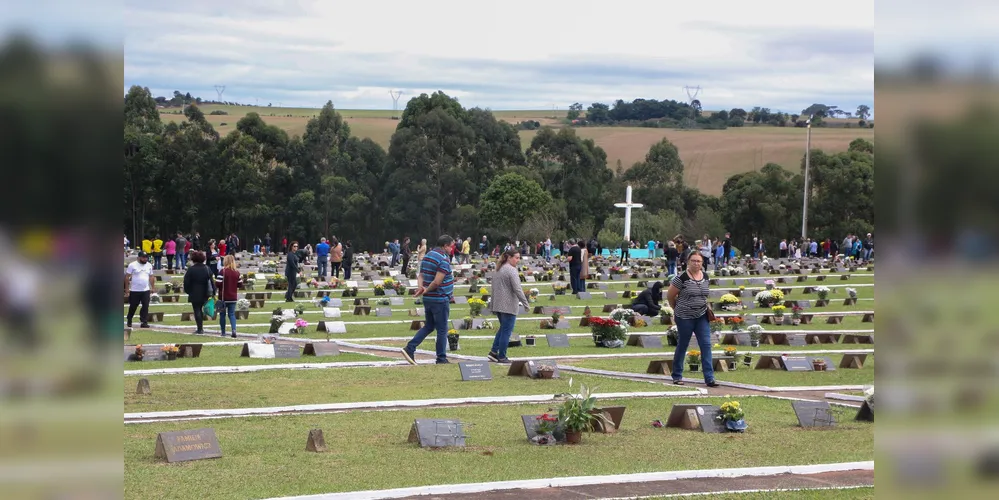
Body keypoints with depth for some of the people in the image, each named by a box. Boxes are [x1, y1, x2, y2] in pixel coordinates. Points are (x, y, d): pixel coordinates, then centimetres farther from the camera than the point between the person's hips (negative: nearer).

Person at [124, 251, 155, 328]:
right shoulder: (132, 265, -6)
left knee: (146, 307, -6)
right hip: (134, 290, -3)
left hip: (146, 290, 3)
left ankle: (144, 322, -4)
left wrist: (152, 287, 9)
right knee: (133, 306, 7)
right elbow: (127, 277, -5)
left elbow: (151, 277, 16)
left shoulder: (149, 265, 8)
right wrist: (127, 288, -9)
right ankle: (129, 321, 26)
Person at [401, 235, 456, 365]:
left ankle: (410, 348, 8)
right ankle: (441, 359, 8)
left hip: (428, 299, 8)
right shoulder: (444, 259, -17)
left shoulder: (427, 257, 12)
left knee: (429, 326, 18)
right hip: (440, 299, -8)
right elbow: (437, 282, -23)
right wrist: (426, 291, -11)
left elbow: (421, 275, 9)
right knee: (442, 330, 3)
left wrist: (421, 287, -8)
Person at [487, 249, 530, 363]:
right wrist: (525, 302, -14)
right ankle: (502, 357, 4)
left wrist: (493, 303, 25)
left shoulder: (498, 270, 15)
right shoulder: (511, 270, -14)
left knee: (503, 328, 20)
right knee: (506, 331, 0)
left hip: (497, 305, 9)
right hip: (508, 306, -9)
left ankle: (493, 352, 14)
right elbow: (517, 289, -19)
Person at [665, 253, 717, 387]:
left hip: (702, 317, 5)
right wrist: (678, 308, 7)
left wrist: (705, 306, 12)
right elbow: (670, 296, -5)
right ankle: (677, 376, 21)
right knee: (682, 346, 7)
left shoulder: (705, 277, 5)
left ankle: (709, 378, -4)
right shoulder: (682, 278, -13)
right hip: (685, 318, -5)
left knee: (706, 345, -3)